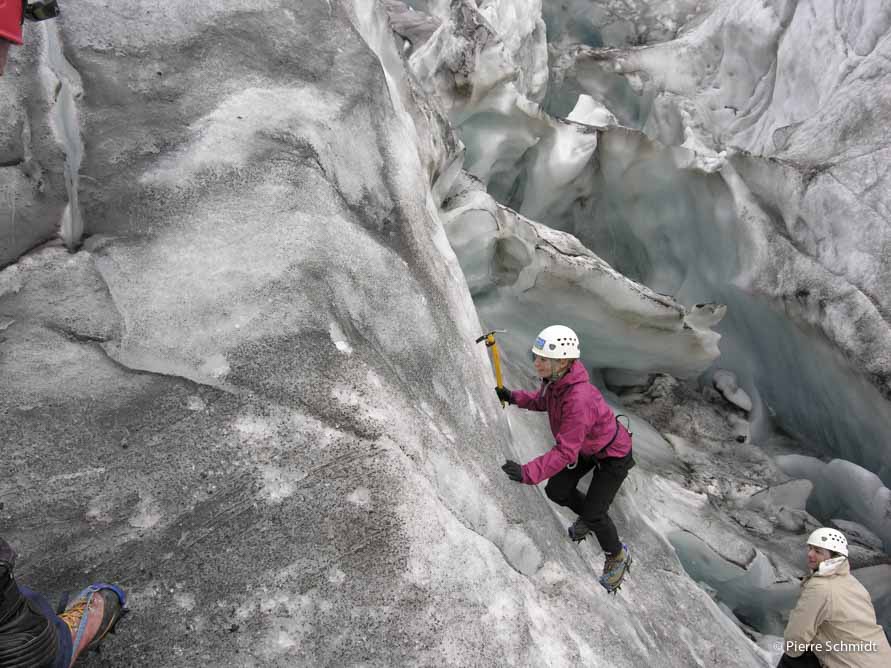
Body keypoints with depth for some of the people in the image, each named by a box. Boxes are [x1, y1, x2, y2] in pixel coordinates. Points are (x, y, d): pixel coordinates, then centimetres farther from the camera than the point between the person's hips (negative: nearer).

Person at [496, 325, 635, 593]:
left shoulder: (579, 400, -43)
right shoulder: (554, 379, -16)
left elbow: (564, 452, -42)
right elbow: (543, 400, 8)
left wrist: (527, 473, -49)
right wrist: (513, 397, -6)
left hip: (613, 454, -8)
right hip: (586, 446, 8)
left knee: (594, 514, -7)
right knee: (556, 491, 7)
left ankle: (617, 556, 24)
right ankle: (589, 516, 38)